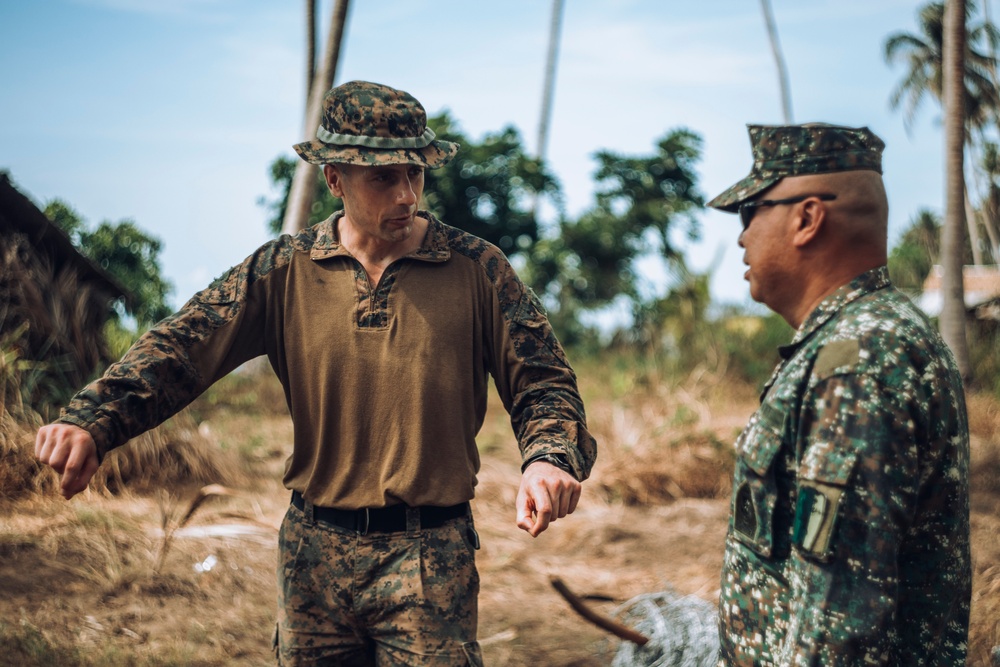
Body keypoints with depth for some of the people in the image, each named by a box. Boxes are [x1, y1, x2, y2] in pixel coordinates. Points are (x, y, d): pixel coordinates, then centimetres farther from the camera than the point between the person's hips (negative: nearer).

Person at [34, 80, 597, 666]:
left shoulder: (475, 267, -1)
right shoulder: (284, 270, 1)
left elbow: (543, 381, 0)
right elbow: (181, 348, -6)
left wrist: (550, 457, -22)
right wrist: (91, 421, -23)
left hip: (430, 556, -2)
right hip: (314, 552, 2)